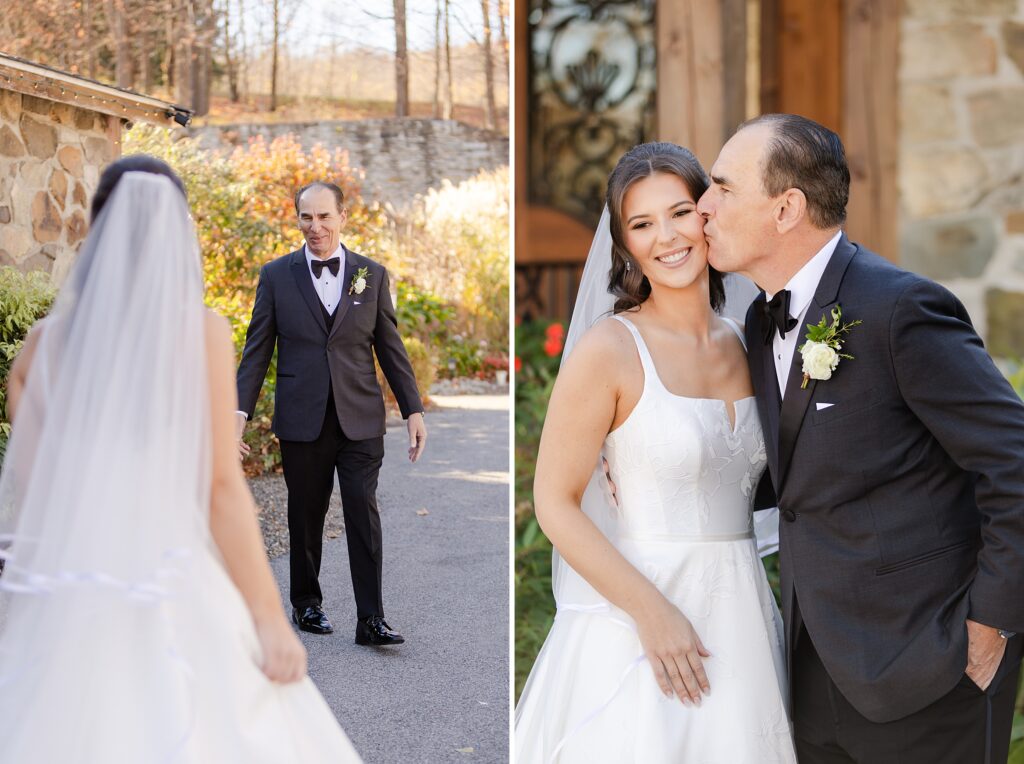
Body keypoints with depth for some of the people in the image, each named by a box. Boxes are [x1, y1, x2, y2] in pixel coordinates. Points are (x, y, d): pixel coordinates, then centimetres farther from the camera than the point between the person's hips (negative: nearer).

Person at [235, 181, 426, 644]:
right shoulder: (276, 276, 4)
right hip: (301, 420, 0)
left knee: (364, 516, -5)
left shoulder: (372, 275, 6)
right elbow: (257, 349, 4)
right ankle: (306, 603, 28)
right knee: (305, 517, 10)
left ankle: (370, 620, -2)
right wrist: (241, 410, -6)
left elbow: (391, 348, 8)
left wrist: (413, 410, 5)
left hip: (360, 419, 0)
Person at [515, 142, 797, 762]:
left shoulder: (743, 345, 7)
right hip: (638, 620, -5)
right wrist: (653, 612, -17)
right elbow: (555, 504, -12)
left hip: (741, 615, 6)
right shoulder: (610, 350, -11)